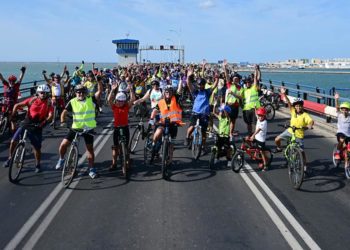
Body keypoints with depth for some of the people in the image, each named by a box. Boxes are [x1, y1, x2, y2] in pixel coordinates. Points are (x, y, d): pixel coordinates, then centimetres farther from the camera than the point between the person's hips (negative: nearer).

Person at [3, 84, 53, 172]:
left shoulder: (48, 103, -3)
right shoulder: (32, 100, 0)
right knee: (13, 141, -6)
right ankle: (10, 158, 18)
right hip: (26, 124, 1)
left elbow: (50, 115, -17)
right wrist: (12, 115, -12)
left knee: (37, 147, 3)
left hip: (37, 127, -1)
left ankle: (38, 165, 24)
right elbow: (17, 105, 1)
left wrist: (44, 122, -35)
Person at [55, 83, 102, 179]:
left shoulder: (91, 100, -4)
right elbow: (64, 112, -5)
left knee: (90, 149, 5)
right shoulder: (72, 102, -4)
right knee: (63, 144, -6)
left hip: (88, 129, 0)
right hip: (76, 128, 1)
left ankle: (92, 169, 16)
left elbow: (99, 91, -13)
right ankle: (61, 159, 24)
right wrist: (62, 122, -21)